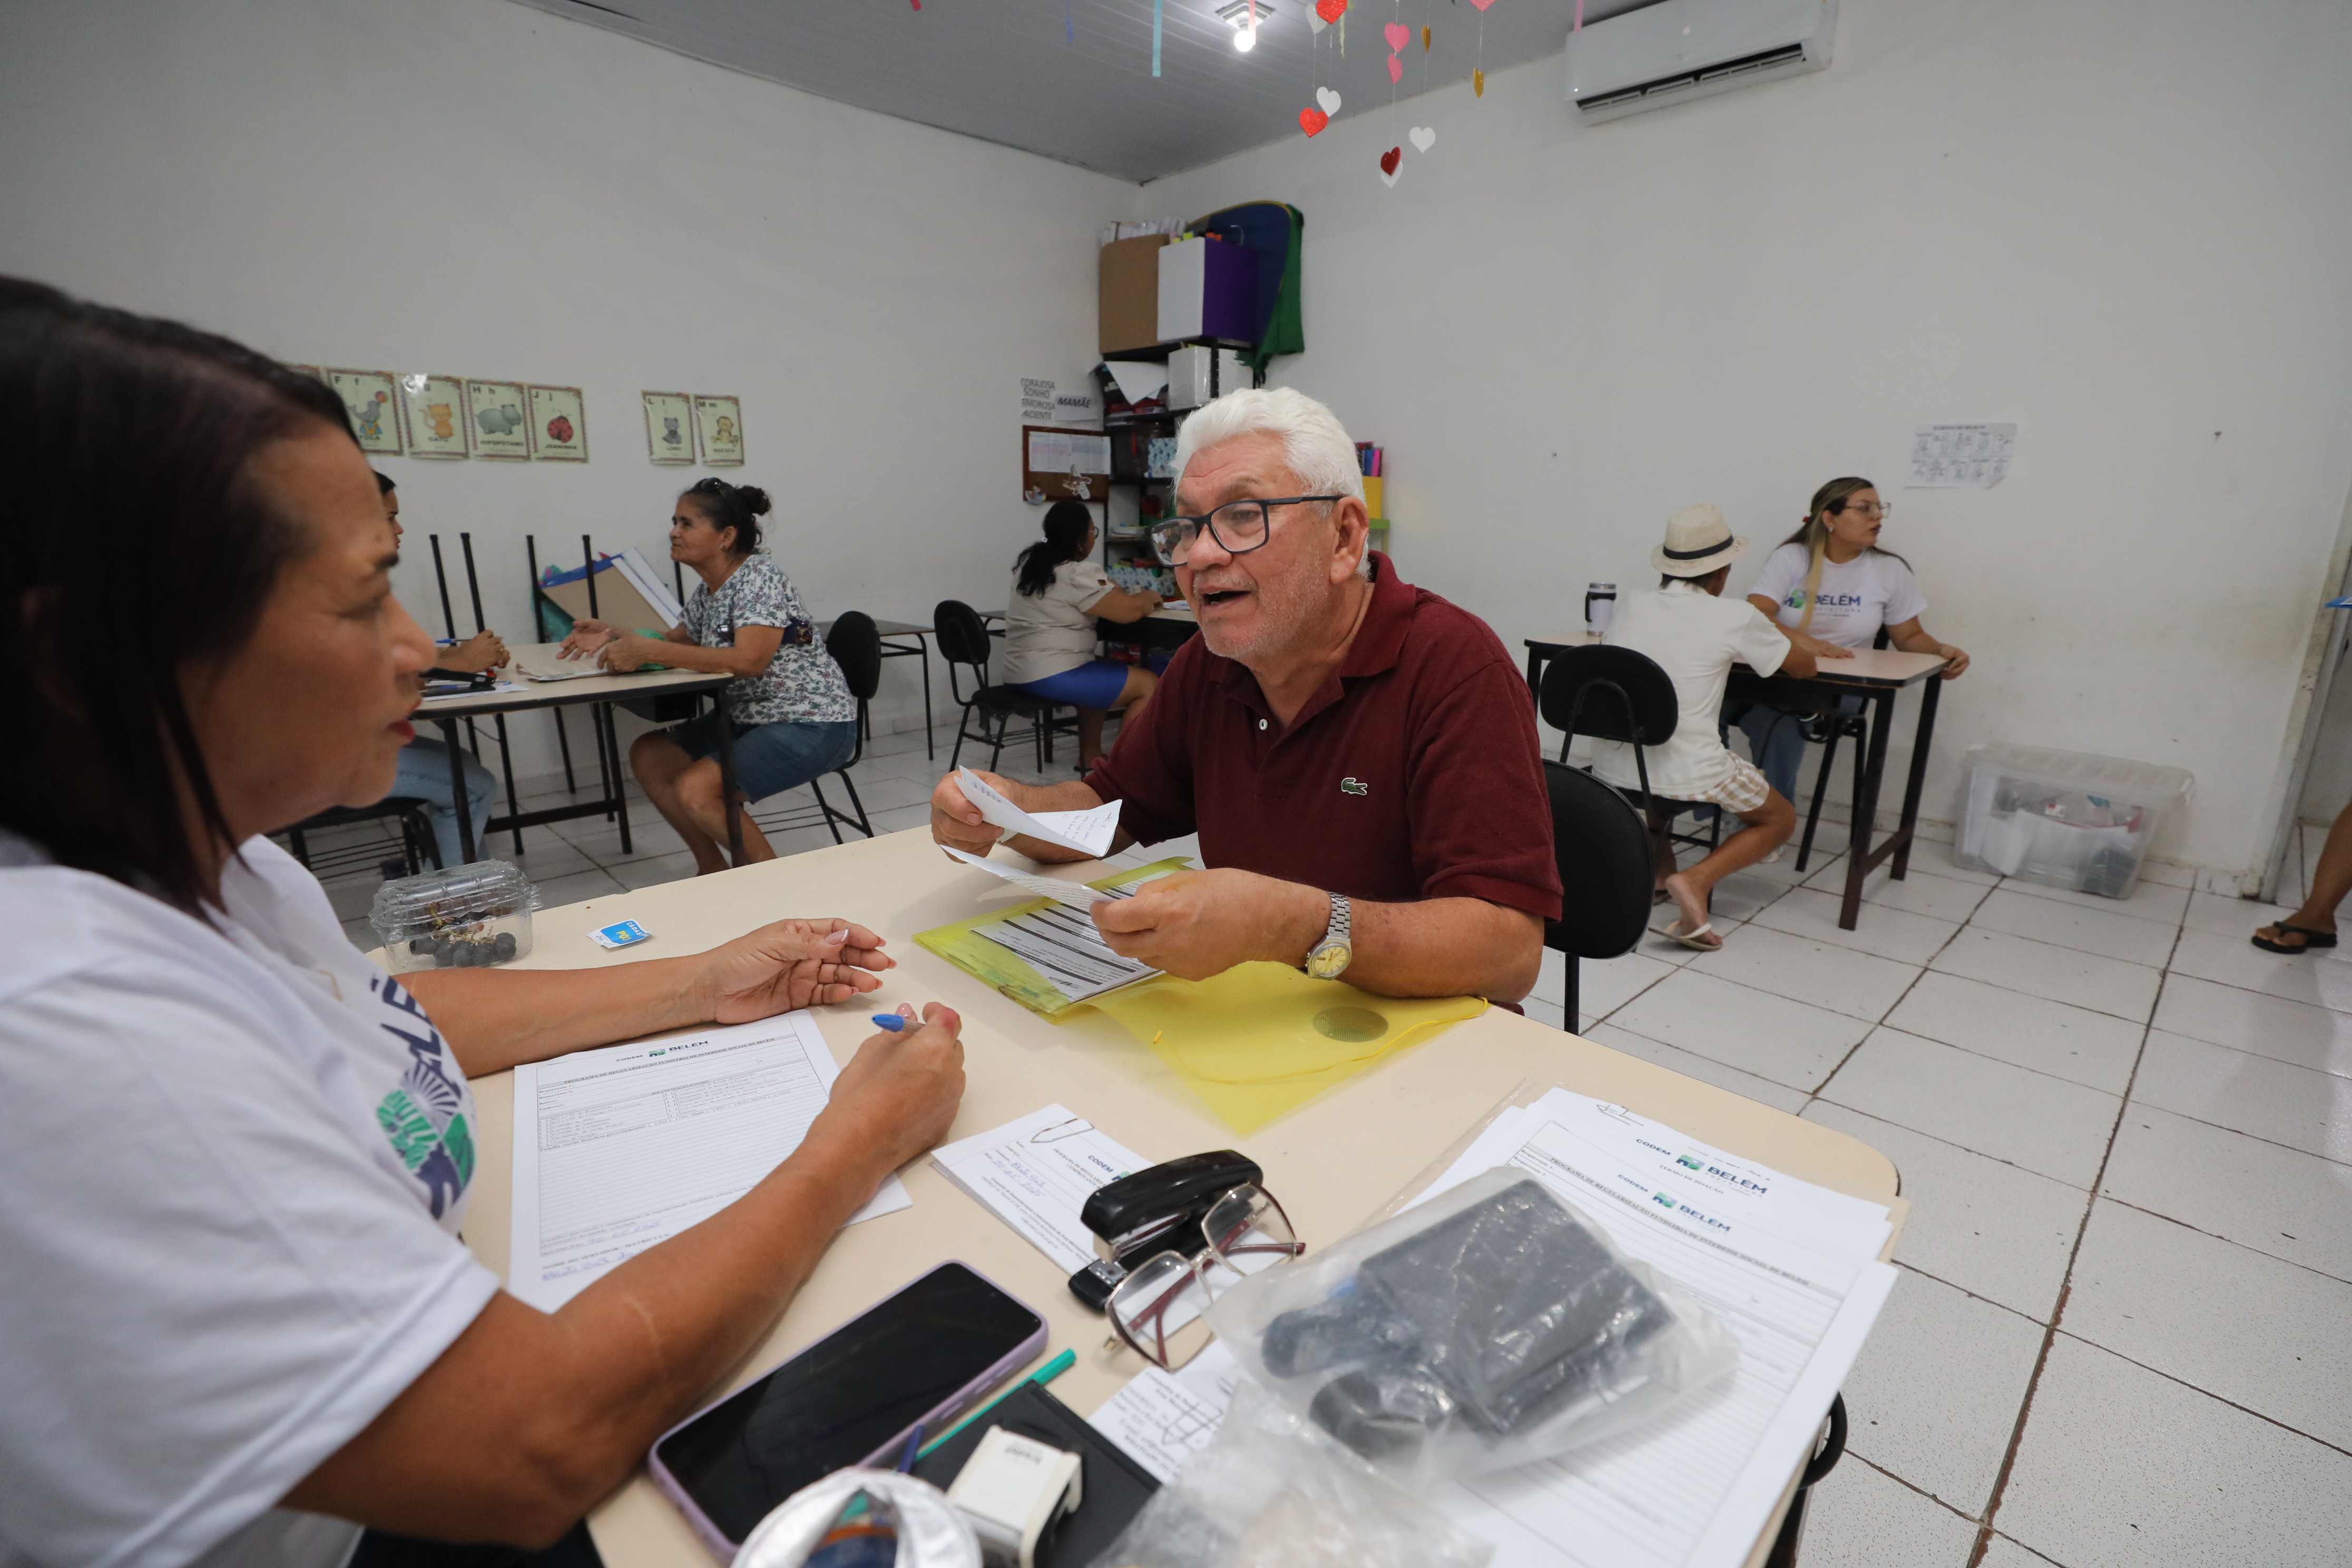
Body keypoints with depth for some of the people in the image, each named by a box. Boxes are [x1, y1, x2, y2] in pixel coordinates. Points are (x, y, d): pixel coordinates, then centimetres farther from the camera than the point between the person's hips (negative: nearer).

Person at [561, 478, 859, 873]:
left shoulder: (760, 576, -16)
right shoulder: (707, 591, 10)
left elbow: (749, 660, -30)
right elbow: (678, 642, 22)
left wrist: (648, 650, -28)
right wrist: (614, 636, 4)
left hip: (813, 725, -9)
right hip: (749, 717, 10)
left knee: (695, 789, -22)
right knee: (647, 755, 7)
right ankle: (713, 868, 16)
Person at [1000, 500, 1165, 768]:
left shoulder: (1029, 562, 13)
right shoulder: (1078, 574, -15)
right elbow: (1130, 611, -15)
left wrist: (1110, 589, 17)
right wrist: (1148, 599, 5)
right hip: (1051, 678, -10)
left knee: (1100, 672, 34)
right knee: (1150, 685, -7)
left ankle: (1090, 754, 32)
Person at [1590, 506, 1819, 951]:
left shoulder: (1631, 606, 5)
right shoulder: (1737, 619, -5)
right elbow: (1804, 667, 10)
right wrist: (1768, 640, 33)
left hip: (1612, 769, 5)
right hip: (1688, 773, -5)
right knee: (1781, 819, 21)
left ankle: (1659, 867, 26)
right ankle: (1696, 881, -6)